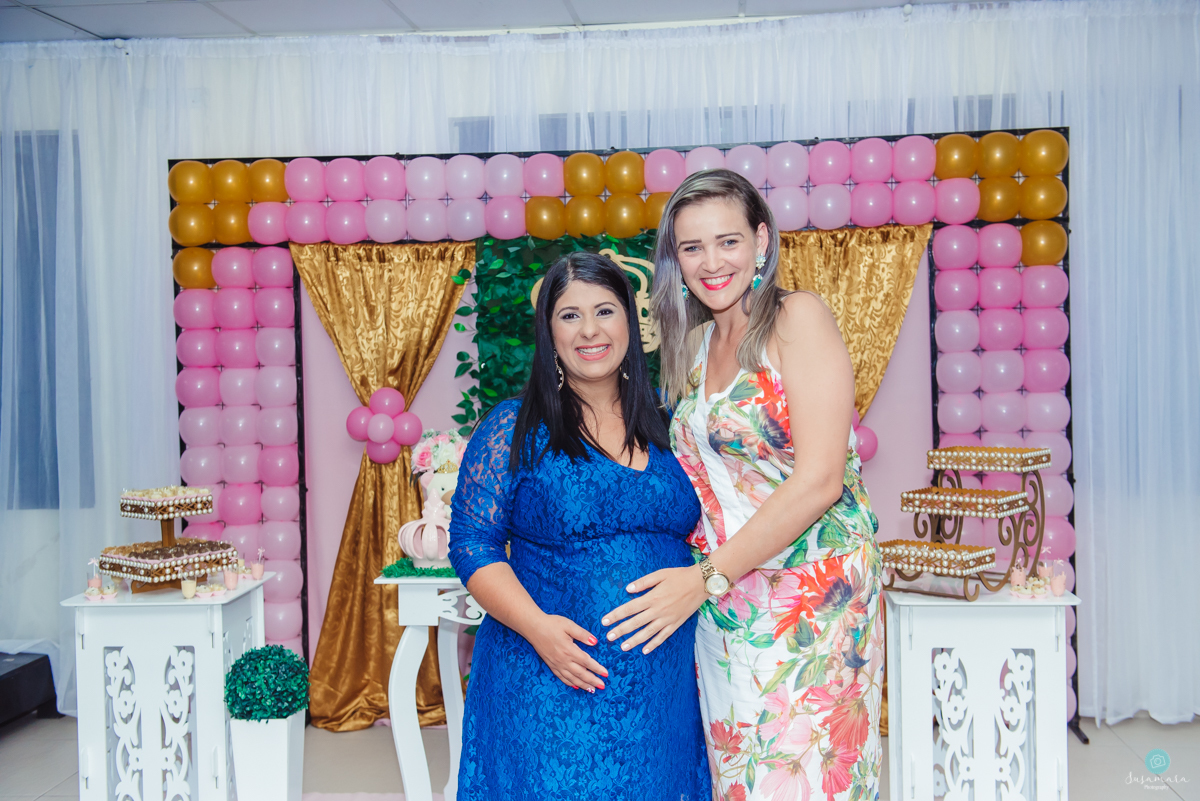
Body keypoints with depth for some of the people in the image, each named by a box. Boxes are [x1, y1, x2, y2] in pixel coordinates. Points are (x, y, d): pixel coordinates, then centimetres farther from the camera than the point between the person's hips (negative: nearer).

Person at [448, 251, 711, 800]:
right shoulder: (515, 429, -3)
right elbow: (473, 544, -6)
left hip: (661, 687, 4)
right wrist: (537, 626, -20)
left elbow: (699, 539, 16)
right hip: (548, 691, -3)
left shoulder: (665, 426, 8)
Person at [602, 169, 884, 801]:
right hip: (722, 605, 6)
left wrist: (707, 577, -15)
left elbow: (819, 479, -17)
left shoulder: (798, 316, -8)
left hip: (812, 594, -6)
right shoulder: (693, 345, 12)